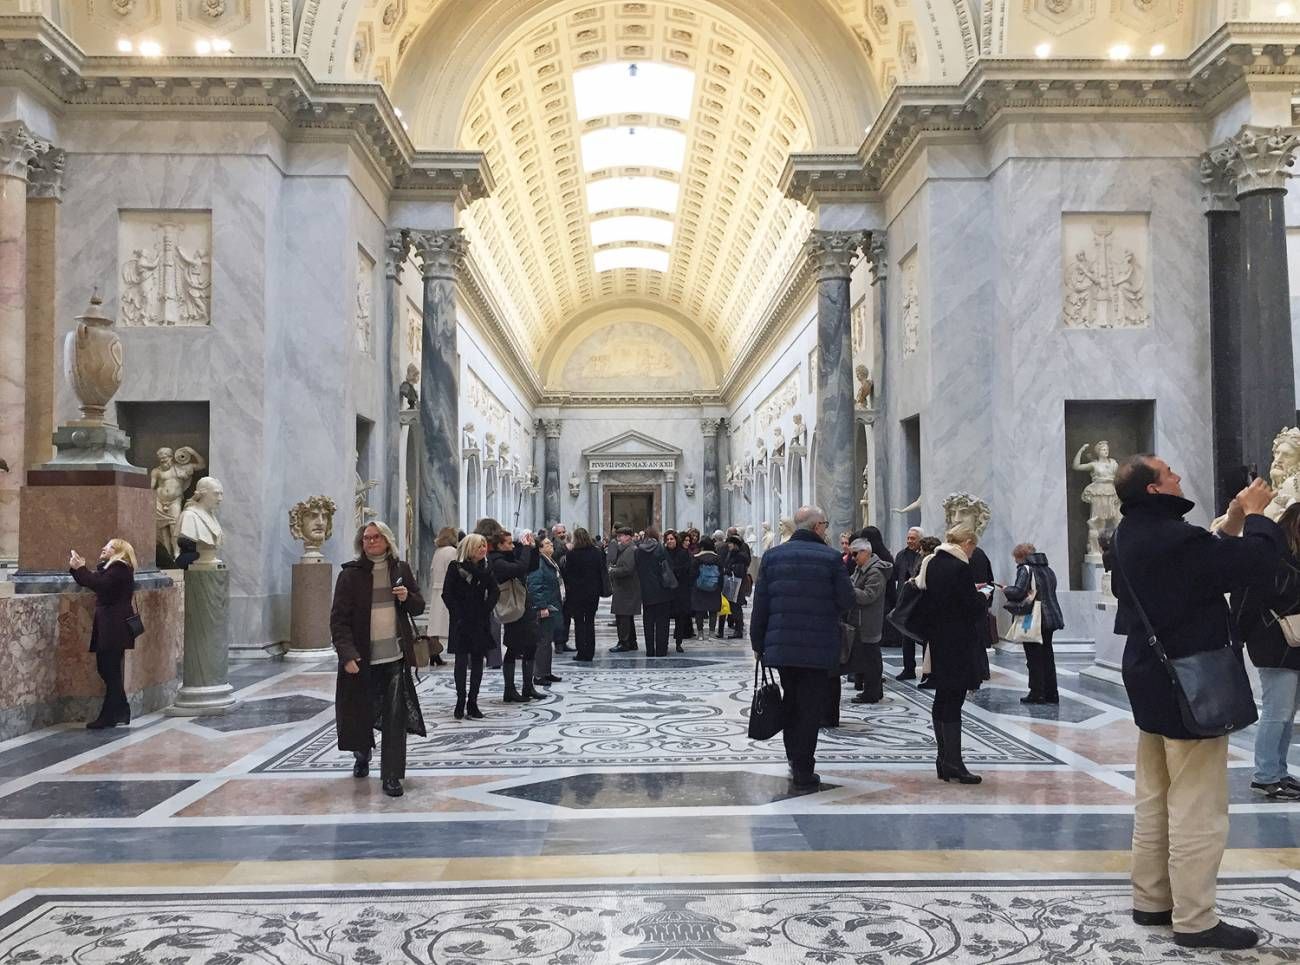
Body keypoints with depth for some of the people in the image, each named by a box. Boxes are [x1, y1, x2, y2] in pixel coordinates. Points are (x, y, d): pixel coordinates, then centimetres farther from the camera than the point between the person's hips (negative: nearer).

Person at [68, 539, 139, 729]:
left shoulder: (120, 569, -10)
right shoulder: (107, 568, 19)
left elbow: (99, 584, -23)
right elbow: (89, 583, 13)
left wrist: (80, 568, -17)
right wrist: (77, 567, 1)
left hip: (115, 627, -9)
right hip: (107, 626, 9)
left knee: (111, 670, -5)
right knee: (105, 668, 10)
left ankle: (108, 717, 0)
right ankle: (121, 711, 18)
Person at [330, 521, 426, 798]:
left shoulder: (401, 569, 5)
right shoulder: (350, 574, -4)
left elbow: (419, 607, 15)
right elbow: (339, 619, -8)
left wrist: (407, 598, -9)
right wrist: (347, 654, -20)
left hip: (395, 657, 1)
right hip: (363, 659, -1)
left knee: (395, 718, -3)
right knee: (361, 713, 12)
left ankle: (391, 776, 4)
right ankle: (362, 755, 42)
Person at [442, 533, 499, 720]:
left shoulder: (485, 568, 6)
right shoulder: (455, 567, -6)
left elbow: (494, 591, 6)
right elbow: (447, 594, -7)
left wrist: (486, 610, -7)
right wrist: (458, 615, -12)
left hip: (480, 622, 4)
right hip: (461, 622, -4)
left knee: (478, 662, 4)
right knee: (461, 661, -2)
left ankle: (472, 702, 10)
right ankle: (461, 701, 7)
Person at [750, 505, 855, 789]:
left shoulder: (772, 556, 2)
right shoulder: (831, 558, -8)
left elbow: (760, 604, 2)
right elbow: (847, 601, -7)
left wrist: (758, 643, 9)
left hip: (781, 646, 4)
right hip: (819, 648, -3)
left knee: (790, 703, 20)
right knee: (810, 708, 5)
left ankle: (795, 759, 27)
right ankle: (803, 771, 8)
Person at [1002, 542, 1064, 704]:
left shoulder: (1025, 569, -11)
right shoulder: (1048, 569, 13)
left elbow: (1019, 591, -22)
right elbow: (1050, 592, 17)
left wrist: (1006, 589, -3)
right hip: (1050, 619, 7)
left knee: (1034, 656, 0)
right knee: (1047, 655, 13)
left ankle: (1037, 693, 1)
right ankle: (1051, 693, 17)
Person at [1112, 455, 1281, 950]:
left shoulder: (1132, 535, 6)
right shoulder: (1173, 538, -25)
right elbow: (1257, 564, -22)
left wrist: (1232, 524, 5)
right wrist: (1255, 515, -7)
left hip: (1153, 681, 10)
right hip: (1190, 688, -10)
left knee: (1154, 799, 17)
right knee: (1196, 809, 0)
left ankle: (1151, 899, 26)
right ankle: (1194, 920, 8)